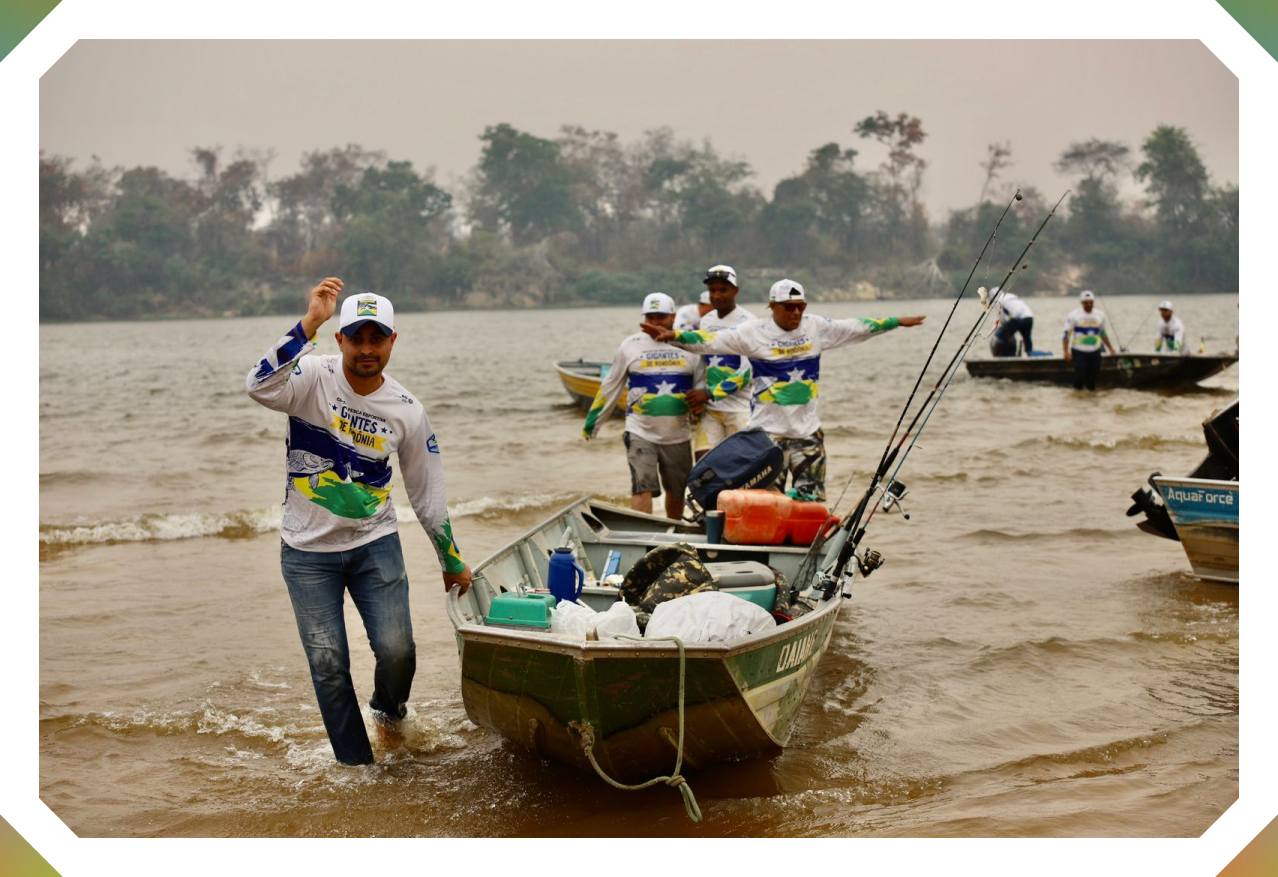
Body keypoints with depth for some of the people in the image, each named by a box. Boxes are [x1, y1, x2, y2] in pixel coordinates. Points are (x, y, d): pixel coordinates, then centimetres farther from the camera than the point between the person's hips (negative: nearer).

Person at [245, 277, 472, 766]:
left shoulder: (407, 411, -4)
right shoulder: (315, 378, -11)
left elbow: (428, 497, 5)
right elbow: (259, 387, -34)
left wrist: (452, 563, 11)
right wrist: (308, 324, -39)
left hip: (375, 544, 1)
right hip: (308, 551, -1)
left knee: (397, 651, -8)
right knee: (328, 665, 0)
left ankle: (389, 710, 26)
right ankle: (356, 766, 16)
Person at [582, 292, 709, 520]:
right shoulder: (631, 346, 2)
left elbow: (702, 382, 13)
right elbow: (610, 388, 8)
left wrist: (702, 395, -12)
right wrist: (591, 423, 8)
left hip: (677, 435, 2)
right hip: (640, 433, -2)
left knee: (676, 492, 13)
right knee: (642, 488, -16)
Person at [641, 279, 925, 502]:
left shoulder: (817, 327, 6)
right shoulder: (753, 332, -4)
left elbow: (859, 328, 15)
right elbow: (710, 341, -10)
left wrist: (896, 322, 18)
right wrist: (673, 336, -23)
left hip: (808, 430, 4)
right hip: (768, 431, -3)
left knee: (812, 499, 7)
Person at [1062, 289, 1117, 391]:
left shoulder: (1100, 315, 9)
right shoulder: (1074, 315, -4)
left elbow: (1103, 334, 22)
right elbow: (1066, 334, -5)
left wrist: (1111, 349, 21)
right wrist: (1066, 351, -15)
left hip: (1095, 351, 4)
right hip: (1079, 351, -4)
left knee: (1093, 374, 4)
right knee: (1080, 375, -11)